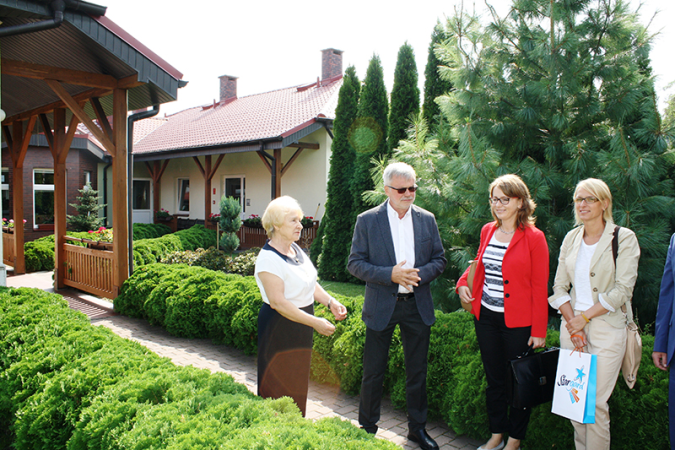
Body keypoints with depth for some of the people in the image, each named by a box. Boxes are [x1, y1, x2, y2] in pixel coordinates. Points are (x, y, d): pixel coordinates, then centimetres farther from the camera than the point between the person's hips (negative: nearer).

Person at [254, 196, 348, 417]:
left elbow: (309, 283, 14)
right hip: (279, 327, -9)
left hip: (300, 327, 9)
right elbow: (278, 302, -25)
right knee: (280, 387, 3)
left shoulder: (295, 249, 6)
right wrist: (315, 322, -25)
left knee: (298, 383, 20)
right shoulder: (268, 258, -21)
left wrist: (330, 302, -3)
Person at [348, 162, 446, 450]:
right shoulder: (367, 221, -5)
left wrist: (419, 274, -14)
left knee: (417, 370, 14)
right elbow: (355, 264, -7)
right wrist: (390, 275, -20)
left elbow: (439, 259, 7)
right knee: (373, 371, 8)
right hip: (381, 306, -2)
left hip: (418, 306, 3)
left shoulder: (427, 219, 5)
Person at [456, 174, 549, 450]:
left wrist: (539, 330, -11)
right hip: (486, 316, 5)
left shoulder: (534, 237, -10)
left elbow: (540, 287, -9)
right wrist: (463, 282, 1)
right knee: (493, 379, 17)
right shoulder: (487, 231, 6)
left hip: (518, 322, -5)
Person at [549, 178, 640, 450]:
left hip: (606, 328, -4)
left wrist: (584, 317, -11)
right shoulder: (571, 238, 9)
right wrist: (572, 322, -6)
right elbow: (559, 286, 7)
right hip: (571, 325, 4)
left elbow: (622, 290, -10)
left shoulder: (624, 238, -4)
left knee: (596, 402, -2)